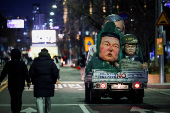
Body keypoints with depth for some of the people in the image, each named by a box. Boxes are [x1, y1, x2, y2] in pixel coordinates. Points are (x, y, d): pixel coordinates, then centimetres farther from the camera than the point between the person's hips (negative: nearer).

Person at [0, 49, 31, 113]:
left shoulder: (8, 64, -2)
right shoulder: (22, 64, -7)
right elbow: (26, 74, -8)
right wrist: (28, 81, 0)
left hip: (11, 85, 2)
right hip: (20, 84, -2)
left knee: (13, 99, 13)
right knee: (18, 99, 2)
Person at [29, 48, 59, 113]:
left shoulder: (35, 62, 0)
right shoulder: (51, 62, -1)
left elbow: (31, 73, 0)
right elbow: (56, 73, -6)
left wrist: (33, 81, 10)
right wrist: (54, 81, 8)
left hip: (38, 84, -1)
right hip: (49, 84, 1)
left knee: (39, 99, -4)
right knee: (48, 99, 17)